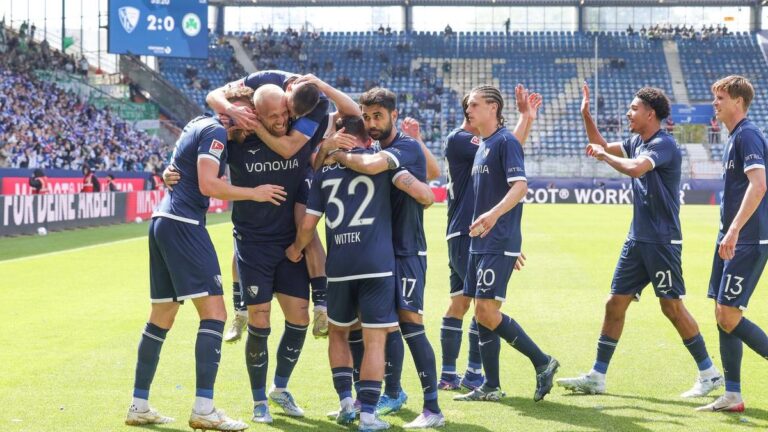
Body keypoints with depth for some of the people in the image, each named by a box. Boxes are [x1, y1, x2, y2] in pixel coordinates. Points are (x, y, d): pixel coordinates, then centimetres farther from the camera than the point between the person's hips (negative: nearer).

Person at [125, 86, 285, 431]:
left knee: (162, 317, 14)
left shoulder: (199, 124, 20)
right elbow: (208, 185, -18)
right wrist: (254, 193, -10)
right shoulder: (215, 131, -9)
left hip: (163, 221, 10)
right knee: (214, 313, -12)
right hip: (184, 225, -10)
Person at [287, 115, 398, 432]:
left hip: (338, 266, 2)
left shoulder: (325, 169, 9)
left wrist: (296, 249, 26)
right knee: (374, 340, 1)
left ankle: (346, 402, 14)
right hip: (377, 263, -2)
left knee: (338, 332, 22)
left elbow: (308, 224, 8)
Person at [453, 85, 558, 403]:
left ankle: (542, 362, -3)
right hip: (480, 242, 9)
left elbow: (520, 185, -22)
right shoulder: (481, 146, 18)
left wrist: (494, 213, -37)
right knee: (481, 314, 7)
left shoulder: (505, 141, -10)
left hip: (499, 244, -9)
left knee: (487, 312, -14)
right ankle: (490, 387, 12)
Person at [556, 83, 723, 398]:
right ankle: (597, 377, 9)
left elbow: (636, 169, -33)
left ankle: (709, 374, 6)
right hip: (637, 240, 9)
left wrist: (603, 155, -18)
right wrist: (586, 115, 17)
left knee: (672, 306, -5)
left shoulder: (663, 145, -15)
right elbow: (602, 147, 27)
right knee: (615, 304, 6)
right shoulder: (637, 142, 12)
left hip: (662, 241, -9)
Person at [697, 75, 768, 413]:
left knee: (729, 316, -11)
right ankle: (732, 396, 11)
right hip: (733, 241, 10)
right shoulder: (734, 138, 17)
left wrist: (734, 230, -31)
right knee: (723, 316, 8)